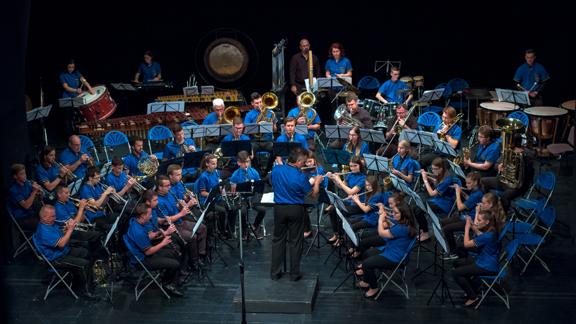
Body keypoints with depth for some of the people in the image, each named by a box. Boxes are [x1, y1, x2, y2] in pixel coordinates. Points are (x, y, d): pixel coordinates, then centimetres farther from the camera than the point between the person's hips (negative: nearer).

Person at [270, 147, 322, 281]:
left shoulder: (276, 170, -7)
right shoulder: (300, 177, -20)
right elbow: (313, 194, -7)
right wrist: (317, 182, 13)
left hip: (279, 208, 3)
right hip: (295, 210, -3)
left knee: (278, 240, 14)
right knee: (295, 242, 9)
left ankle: (275, 273, 18)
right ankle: (294, 274, 16)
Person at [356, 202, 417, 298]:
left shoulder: (402, 228, -32)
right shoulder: (406, 224, -1)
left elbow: (382, 233, -24)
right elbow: (394, 228, 22)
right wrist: (386, 220, 5)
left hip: (395, 260, -11)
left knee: (366, 263, -18)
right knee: (367, 253, 24)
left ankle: (374, 288, 3)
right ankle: (367, 281, 35)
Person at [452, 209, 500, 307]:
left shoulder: (487, 236, -28)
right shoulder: (491, 231, 0)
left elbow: (466, 244, -20)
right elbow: (479, 234, 23)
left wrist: (467, 227, -11)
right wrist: (471, 224, 7)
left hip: (488, 268, -10)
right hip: (484, 261, 10)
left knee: (456, 273, -15)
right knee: (457, 263, 20)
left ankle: (473, 298, -7)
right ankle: (472, 290, 27)